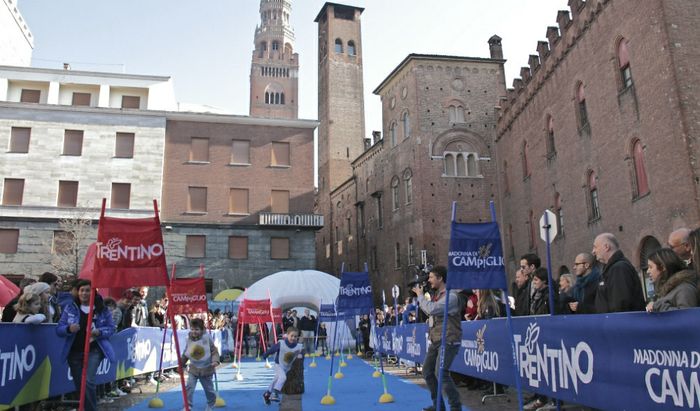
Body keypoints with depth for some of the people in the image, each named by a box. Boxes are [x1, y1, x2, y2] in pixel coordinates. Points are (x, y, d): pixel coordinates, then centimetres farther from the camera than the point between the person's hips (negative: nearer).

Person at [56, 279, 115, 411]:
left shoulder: (102, 309, -2)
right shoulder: (70, 308, 1)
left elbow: (111, 328, 3)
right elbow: (59, 329, 1)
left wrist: (99, 332, -17)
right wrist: (69, 329, -22)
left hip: (94, 350, -3)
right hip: (74, 352, 3)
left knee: (88, 381, -19)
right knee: (79, 385, 11)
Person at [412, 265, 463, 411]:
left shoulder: (451, 295, -16)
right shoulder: (437, 294, 13)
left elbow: (432, 309, -24)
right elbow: (429, 311, 21)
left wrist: (420, 295, -10)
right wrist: (420, 296, 11)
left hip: (448, 340, -9)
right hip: (436, 340, 9)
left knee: (441, 373, -18)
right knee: (427, 371, 11)